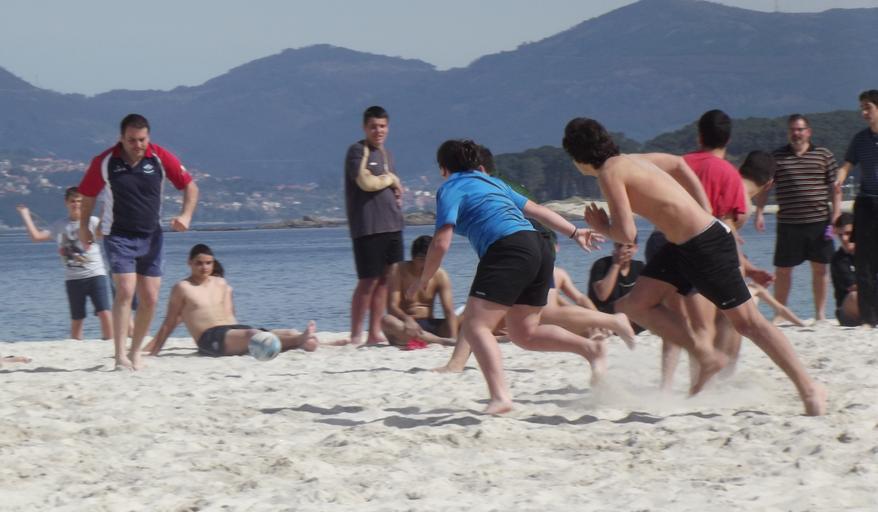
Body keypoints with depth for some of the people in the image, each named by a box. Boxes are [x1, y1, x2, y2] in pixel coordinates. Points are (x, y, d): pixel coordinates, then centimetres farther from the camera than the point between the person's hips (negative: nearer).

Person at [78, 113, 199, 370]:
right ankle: (120, 356, -22)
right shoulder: (104, 162, -10)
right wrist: (83, 227, 7)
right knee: (125, 291, -20)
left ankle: (135, 352, 22)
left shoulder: (161, 158, -8)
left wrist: (186, 215, -15)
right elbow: (87, 195, 6)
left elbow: (190, 186, -1)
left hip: (151, 237, 3)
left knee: (150, 299, 4)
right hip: (118, 236, -3)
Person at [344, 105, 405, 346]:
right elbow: (366, 182, -20)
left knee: (385, 279, 6)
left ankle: (374, 333, 10)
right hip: (368, 226, -7)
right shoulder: (357, 151, -6)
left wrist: (397, 191, 0)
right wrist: (391, 179, -3)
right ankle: (355, 336, -2)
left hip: (392, 224, 8)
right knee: (368, 281, -7)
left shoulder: (385, 153, 18)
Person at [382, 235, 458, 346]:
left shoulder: (440, 275, -1)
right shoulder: (399, 272, -6)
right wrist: (407, 319, -38)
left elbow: (449, 311, -11)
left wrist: (453, 338, -29)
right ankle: (441, 340, -43)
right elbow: (392, 306, -15)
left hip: (430, 326, 2)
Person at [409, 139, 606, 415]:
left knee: (474, 326, -9)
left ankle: (500, 396, -26)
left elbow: (441, 243, -4)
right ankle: (590, 347, 2)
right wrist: (574, 232, 43)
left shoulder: (451, 189, 6)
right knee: (524, 334, 18)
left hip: (508, 251, -8)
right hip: (539, 249, 8)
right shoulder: (492, 182, 29)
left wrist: (422, 281, 8)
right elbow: (537, 209, 34)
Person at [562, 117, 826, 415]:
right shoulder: (628, 161, 14)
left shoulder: (609, 173, -13)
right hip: (682, 246, 9)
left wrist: (603, 229, 3)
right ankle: (706, 356, 8)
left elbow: (627, 234, -21)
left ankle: (809, 389, 2)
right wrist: (707, 218, 27)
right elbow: (678, 165, 29)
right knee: (635, 304, 7)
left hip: (705, 245, -9)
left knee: (746, 322, -4)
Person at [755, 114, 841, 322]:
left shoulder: (824, 155, 6)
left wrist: (835, 217, -2)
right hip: (788, 224, 0)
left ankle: (820, 313, 14)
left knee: (820, 268, 4)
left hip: (819, 221, 0)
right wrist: (759, 213, -2)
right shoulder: (777, 157, 5)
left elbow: (835, 188, 6)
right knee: (782, 269, 2)